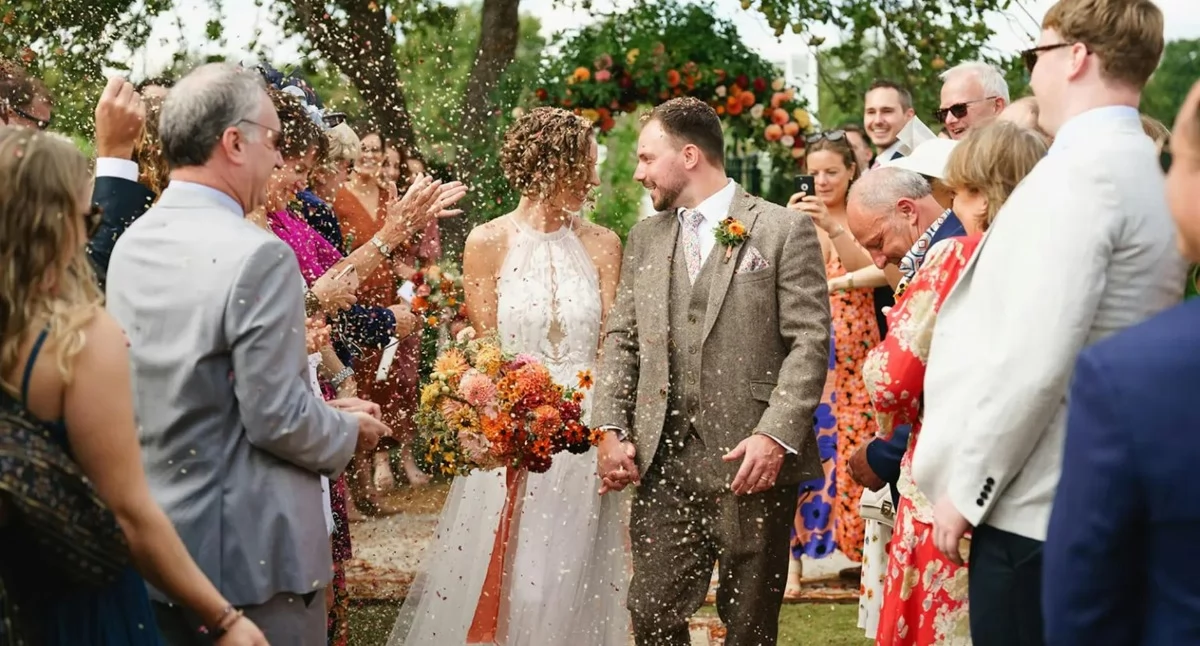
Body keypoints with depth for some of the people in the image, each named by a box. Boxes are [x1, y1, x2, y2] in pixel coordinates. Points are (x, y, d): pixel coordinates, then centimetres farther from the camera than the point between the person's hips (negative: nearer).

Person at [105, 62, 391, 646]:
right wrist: (350, 431, 0)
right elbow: (277, 419, -21)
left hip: (152, 545, 8)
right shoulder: (259, 256, -20)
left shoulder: (130, 245, 4)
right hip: (250, 551, -8)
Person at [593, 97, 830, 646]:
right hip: (663, 461, 4)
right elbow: (621, 338, 15)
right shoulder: (645, 238, 15)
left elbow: (810, 342, -6)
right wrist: (610, 428, 2)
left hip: (752, 460, -4)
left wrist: (777, 434, -16)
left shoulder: (785, 230, -1)